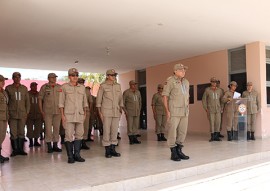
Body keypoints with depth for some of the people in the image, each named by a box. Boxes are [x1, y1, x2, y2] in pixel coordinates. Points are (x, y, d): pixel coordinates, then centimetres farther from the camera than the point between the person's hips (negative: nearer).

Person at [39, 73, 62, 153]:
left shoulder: (59, 87, 6)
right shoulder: (44, 87, -1)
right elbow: (40, 99, 2)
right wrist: (41, 111, -3)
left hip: (58, 111, 3)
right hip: (47, 112, -3)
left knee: (56, 128, 8)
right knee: (48, 129, 0)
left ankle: (55, 145, 18)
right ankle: (49, 147, 10)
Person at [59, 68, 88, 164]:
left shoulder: (82, 87, 12)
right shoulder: (64, 87, 1)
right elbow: (61, 102, -1)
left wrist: (85, 113, 12)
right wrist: (62, 115, -6)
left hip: (79, 115, 4)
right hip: (68, 115, -4)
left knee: (79, 135, 6)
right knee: (69, 136, -3)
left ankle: (77, 155, 17)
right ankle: (70, 157, 7)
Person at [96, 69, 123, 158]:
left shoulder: (118, 85, 10)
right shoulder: (103, 86, -2)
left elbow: (120, 98, 16)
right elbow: (98, 99, -1)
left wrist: (121, 109, 7)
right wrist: (100, 112, -6)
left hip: (116, 111, 4)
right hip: (106, 111, -4)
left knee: (115, 130, 6)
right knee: (106, 131, -2)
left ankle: (113, 149, 15)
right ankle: (107, 151, 7)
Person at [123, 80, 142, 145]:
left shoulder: (138, 92, 13)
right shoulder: (126, 92, -3)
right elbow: (123, 102, -4)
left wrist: (139, 110, 13)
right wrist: (125, 111, -9)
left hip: (137, 112, 5)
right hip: (129, 112, -5)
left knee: (136, 125, 7)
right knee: (130, 126, -3)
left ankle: (135, 138, 14)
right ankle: (131, 139, 4)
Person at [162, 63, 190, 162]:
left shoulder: (186, 82, 15)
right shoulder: (170, 81, -6)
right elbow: (165, 96, -8)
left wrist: (187, 109, 14)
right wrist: (167, 111, -13)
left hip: (184, 112, 7)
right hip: (174, 111, -7)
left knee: (183, 131, 9)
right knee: (173, 131, -2)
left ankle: (179, 151, 22)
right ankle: (173, 153, 9)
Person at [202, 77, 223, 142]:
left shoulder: (219, 90, 10)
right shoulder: (207, 90, 2)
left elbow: (222, 100, 15)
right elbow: (204, 100, 3)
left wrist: (221, 108, 6)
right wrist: (206, 109, -3)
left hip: (218, 110, 2)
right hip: (210, 110, -2)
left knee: (218, 123, -1)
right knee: (211, 123, -3)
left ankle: (216, 136, 8)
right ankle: (212, 136, 6)